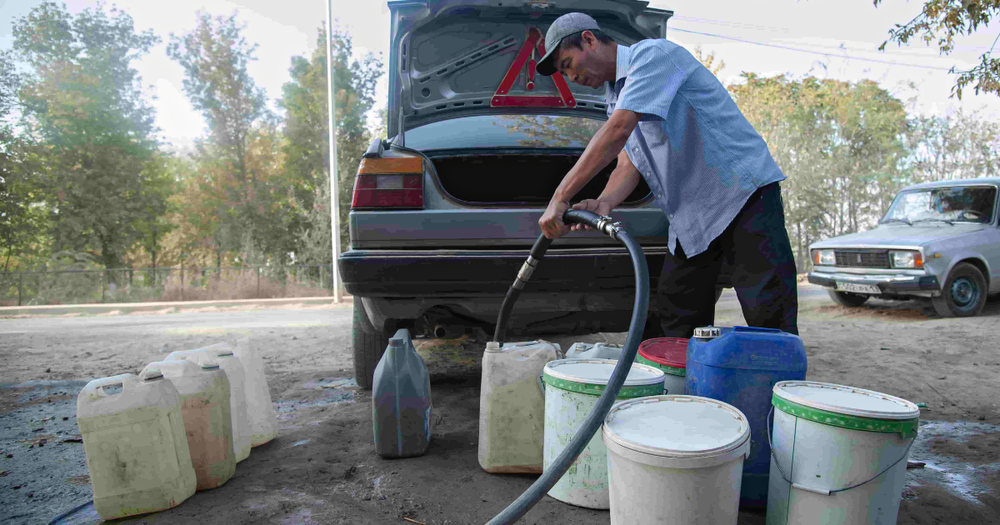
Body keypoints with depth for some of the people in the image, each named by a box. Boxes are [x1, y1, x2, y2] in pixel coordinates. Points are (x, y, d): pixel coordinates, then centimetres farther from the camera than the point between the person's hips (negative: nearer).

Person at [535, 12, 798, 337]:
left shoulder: (653, 54, -10)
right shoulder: (617, 100, 18)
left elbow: (617, 131, -24)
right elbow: (628, 164, 8)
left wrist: (560, 198, -25)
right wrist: (604, 203, -15)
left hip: (744, 192, -9)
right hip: (690, 224, 9)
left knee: (771, 322, -12)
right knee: (668, 328, 8)